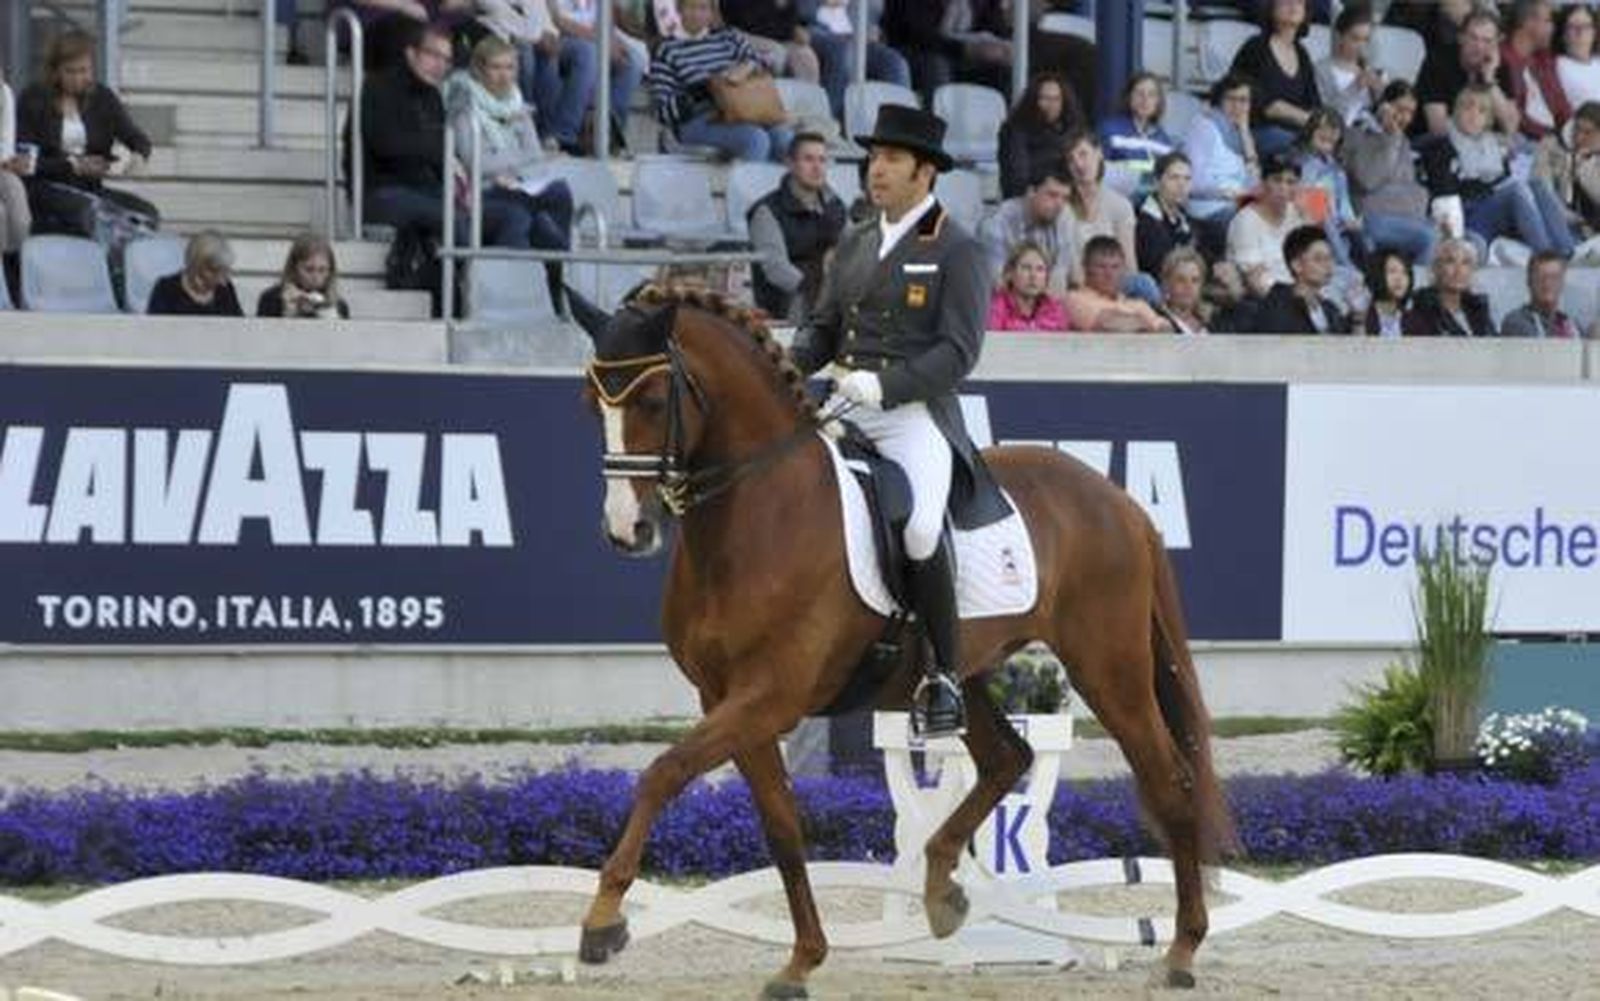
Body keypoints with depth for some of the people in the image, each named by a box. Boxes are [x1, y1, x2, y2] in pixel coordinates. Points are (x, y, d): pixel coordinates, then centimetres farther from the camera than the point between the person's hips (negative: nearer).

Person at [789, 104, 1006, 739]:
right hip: (845, 411, 7)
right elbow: (823, 328, 23)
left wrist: (884, 385, -21)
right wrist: (784, 367, 2)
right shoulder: (854, 245, 20)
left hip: (916, 412, -7)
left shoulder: (957, 252, -1)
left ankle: (944, 676, -18)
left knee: (919, 527, -30)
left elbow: (958, 352, -9)